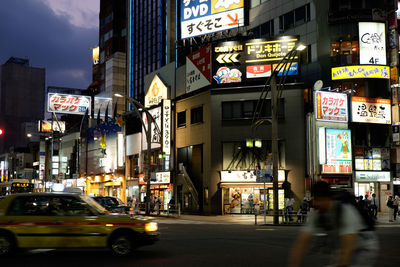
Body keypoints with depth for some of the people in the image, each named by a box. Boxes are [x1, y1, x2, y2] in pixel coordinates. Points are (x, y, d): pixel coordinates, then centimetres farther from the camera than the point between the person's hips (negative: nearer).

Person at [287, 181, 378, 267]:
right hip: (339, 252, 6)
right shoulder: (315, 215, -14)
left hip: (364, 250, -6)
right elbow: (301, 242, -19)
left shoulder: (346, 211, -30)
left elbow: (349, 247, -38)